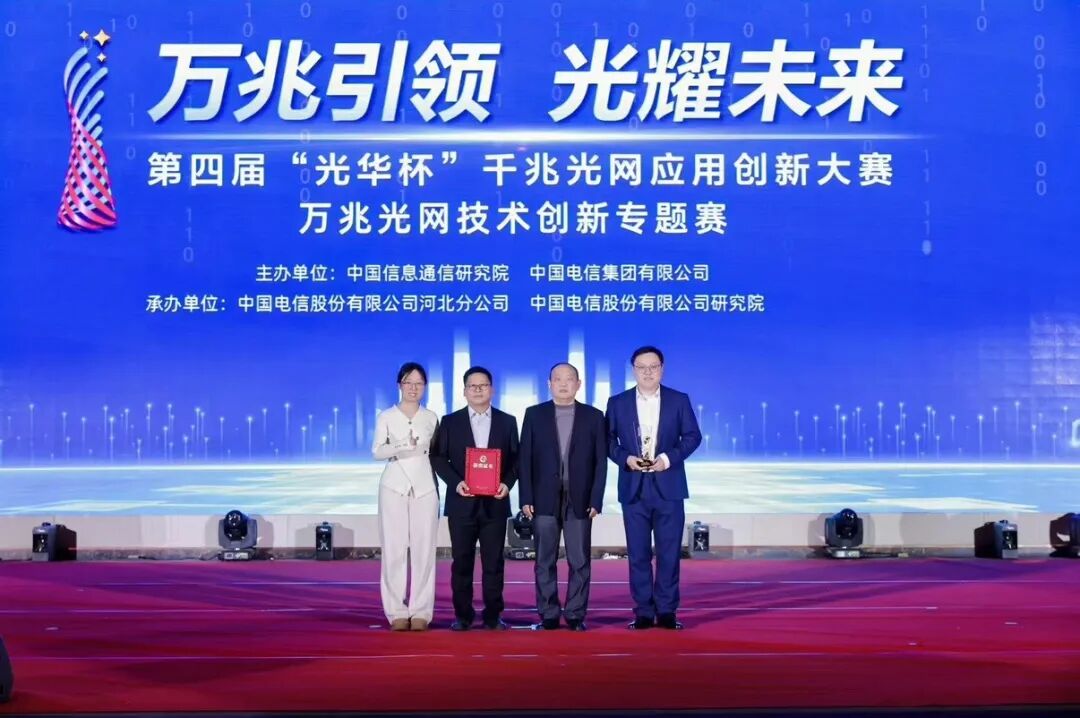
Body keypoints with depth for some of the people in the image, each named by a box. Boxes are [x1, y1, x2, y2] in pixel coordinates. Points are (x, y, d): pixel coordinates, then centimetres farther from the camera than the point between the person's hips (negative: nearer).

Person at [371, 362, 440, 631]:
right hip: (394, 486, -1)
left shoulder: (431, 417, 11)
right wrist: (400, 447, -21)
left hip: (424, 487, 1)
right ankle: (397, 612, 0)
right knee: (394, 549, -4)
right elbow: (377, 451, -5)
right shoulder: (386, 416, 5)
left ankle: (420, 612, 0)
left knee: (423, 549, -3)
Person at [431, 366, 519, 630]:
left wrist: (507, 483, -10)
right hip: (462, 502, 0)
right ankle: (462, 615, 9)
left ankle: (493, 615, 9)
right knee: (462, 561, 3)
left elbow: (516, 458, 7)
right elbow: (438, 457, 2)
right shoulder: (450, 422, 6)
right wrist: (455, 482, -13)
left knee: (493, 562, 3)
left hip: (495, 502, 0)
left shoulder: (507, 422, 8)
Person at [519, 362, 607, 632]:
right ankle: (548, 616, 8)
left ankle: (575, 615, 8)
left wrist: (596, 500, -5)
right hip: (544, 500, 0)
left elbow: (600, 461, 3)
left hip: (580, 501, 0)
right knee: (545, 561, 3)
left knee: (580, 561, 1)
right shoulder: (534, 414, 7)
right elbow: (524, 459, 4)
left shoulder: (594, 416, 6)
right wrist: (526, 498, -4)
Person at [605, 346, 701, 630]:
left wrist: (668, 457, -13)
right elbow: (608, 440, 5)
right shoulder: (618, 403, 5)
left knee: (669, 552, 1)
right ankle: (643, 611, 8)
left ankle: (667, 610, 9)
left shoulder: (679, 400, 4)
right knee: (638, 553, 2)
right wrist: (625, 458, -13)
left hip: (668, 486, 0)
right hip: (633, 488, 0)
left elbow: (692, 436, 1)